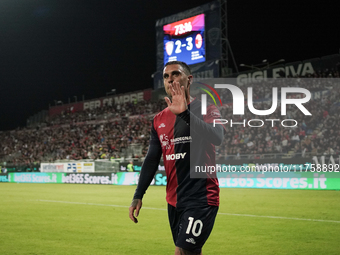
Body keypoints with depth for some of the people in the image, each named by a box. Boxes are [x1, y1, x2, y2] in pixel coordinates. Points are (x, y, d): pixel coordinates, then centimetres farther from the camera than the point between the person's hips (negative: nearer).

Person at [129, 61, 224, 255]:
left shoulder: (206, 109, -4)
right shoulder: (159, 120, 12)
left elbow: (217, 138, -25)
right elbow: (152, 160, 14)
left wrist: (185, 113, -32)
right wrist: (138, 196, 8)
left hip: (201, 198, -6)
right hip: (174, 200, 6)